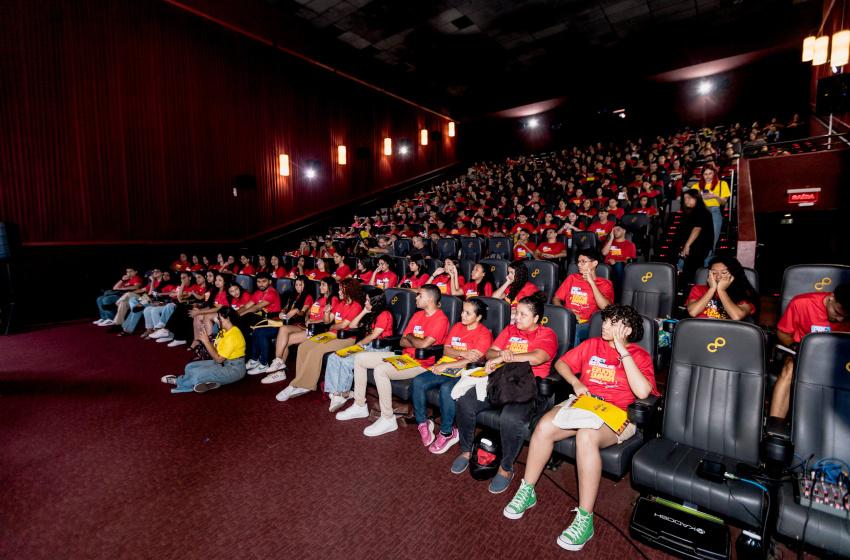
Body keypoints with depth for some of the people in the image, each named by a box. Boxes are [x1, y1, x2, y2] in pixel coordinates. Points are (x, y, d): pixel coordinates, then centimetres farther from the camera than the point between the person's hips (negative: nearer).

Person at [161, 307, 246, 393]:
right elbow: (216, 348, 10)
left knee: (195, 373, -18)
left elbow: (219, 359, -22)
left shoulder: (232, 336, -23)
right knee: (190, 367, 11)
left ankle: (178, 381, 10)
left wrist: (206, 342, -18)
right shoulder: (224, 331, 11)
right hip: (222, 363, 11)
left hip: (233, 369, -11)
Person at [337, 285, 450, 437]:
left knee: (380, 369, -33)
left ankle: (388, 419, -17)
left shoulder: (440, 319, -15)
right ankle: (360, 406, 14)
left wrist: (410, 337, -6)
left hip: (420, 364, -10)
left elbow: (424, 344, -27)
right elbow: (402, 342, 9)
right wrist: (418, 342, -12)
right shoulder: (417, 315, 13)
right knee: (359, 358, 5)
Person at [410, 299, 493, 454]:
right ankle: (423, 423, 1)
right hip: (445, 369, 6)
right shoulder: (457, 326, 15)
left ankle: (447, 432, -14)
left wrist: (445, 366, -20)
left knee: (446, 388, -35)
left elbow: (473, 360, -16)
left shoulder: (484, 334, -6)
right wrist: (462, 353, -12)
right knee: (418, 381, -16)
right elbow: (446, 349, 8)